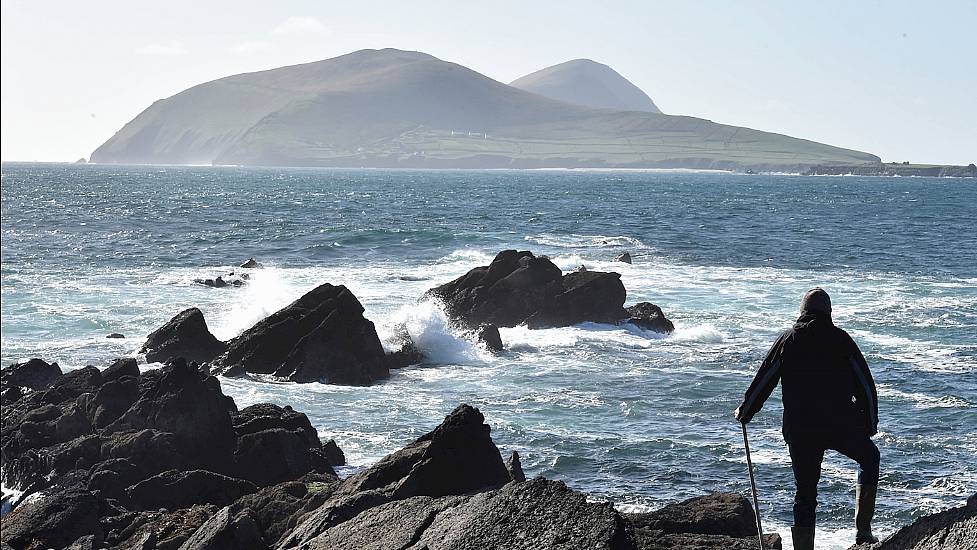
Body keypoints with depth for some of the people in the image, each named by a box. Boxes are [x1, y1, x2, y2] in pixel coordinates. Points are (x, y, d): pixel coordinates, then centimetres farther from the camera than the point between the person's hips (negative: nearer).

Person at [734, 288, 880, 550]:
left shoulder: (787, 340, 4)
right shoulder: (840, 339, 1)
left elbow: (762, 382, 6)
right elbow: (865, 384, 3)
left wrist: (744, 413, 22)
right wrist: (871, 424, 14)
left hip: (800, 431, 1)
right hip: (841, 426, -1)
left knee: (804, 496, 10)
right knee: (869, 457, 26)